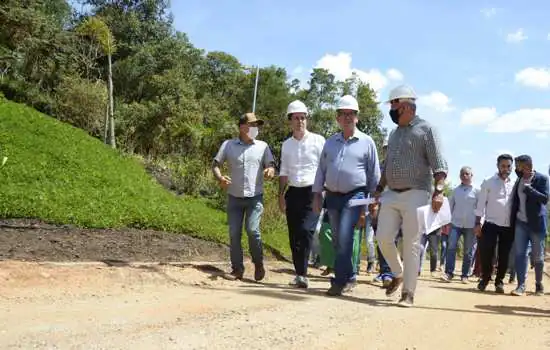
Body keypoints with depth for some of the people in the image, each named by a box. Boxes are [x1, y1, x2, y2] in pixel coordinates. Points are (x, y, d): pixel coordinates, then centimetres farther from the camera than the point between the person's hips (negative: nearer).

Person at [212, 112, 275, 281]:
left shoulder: (262, 146, 4)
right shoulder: (228, 145, 2)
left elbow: (272, 166, 3)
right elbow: (215, 164, 4)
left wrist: (270, 171, -22)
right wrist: (220, 178, -17)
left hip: (255, 197, -1)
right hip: (234, 198, 1)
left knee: (252, 229, -16)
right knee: (234, 234, 2)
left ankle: (258, 264, 6)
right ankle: (237, 269, 14)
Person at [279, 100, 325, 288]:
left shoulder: (318, 141, 1)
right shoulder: (286, 145, 13)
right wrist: (281, 195, 9)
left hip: (312, 192, -5)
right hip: (293, 193, 5)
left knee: (306, 230, -18)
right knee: (294, 235, 6)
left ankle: (302, 273, -13)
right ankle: (300, 273, 17)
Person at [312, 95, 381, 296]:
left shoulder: (366, 142, 3)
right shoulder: (330, 142, 14)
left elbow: (374, 174, 4)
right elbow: (321, 170, 17)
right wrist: (317, 195, 10)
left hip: (354, 196, -5)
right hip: (332, 196, 5)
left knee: (344, 238, -17)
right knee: (339, 240, 9)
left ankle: (340, 280, -11)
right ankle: (349, 276, 22)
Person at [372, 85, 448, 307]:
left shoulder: (426, 129, -3)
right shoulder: (394, 134, 18)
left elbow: (439, 164, -11)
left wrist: (438, 191, -24)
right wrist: (378, 192, 16)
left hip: (415, 195, -6)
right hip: (391, 195, 7)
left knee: (411, 245, -5)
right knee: (383, 238, 0)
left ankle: (408, 293, 1)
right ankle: (398, 274, 24)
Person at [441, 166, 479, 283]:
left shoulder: (476, 191, -1)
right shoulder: (455, 190, 7)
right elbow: (451, 205, 14)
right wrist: (452, 217, 8)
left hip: (470, 225, -2)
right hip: (456, 223, 2)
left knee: (468, 251, 4)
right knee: (451, 247, -9)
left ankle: (465, 275, 11)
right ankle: (449, 273, -8)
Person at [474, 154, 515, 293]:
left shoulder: (514, 185, 11)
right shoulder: (488, 182, 2)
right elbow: (481, 203, -1)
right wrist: (478, 223, -6)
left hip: (508, 226, 3)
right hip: (491, 224, -3)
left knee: (504, 256, 4)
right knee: (486, 253, -6)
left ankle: (499, 281, 18)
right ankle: (484, 279, 13)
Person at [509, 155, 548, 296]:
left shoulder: (542, 178, -7)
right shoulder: (519, 180, 8)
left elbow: (545, 199, -17)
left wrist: (528, 189, -23)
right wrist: (512, 221, 9)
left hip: (536, 223, -4)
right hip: (520, 222, 4)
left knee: (537, 256, 5)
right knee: (520, 254, -3)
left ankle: (539, 285, 21)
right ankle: (521, 286, -2)